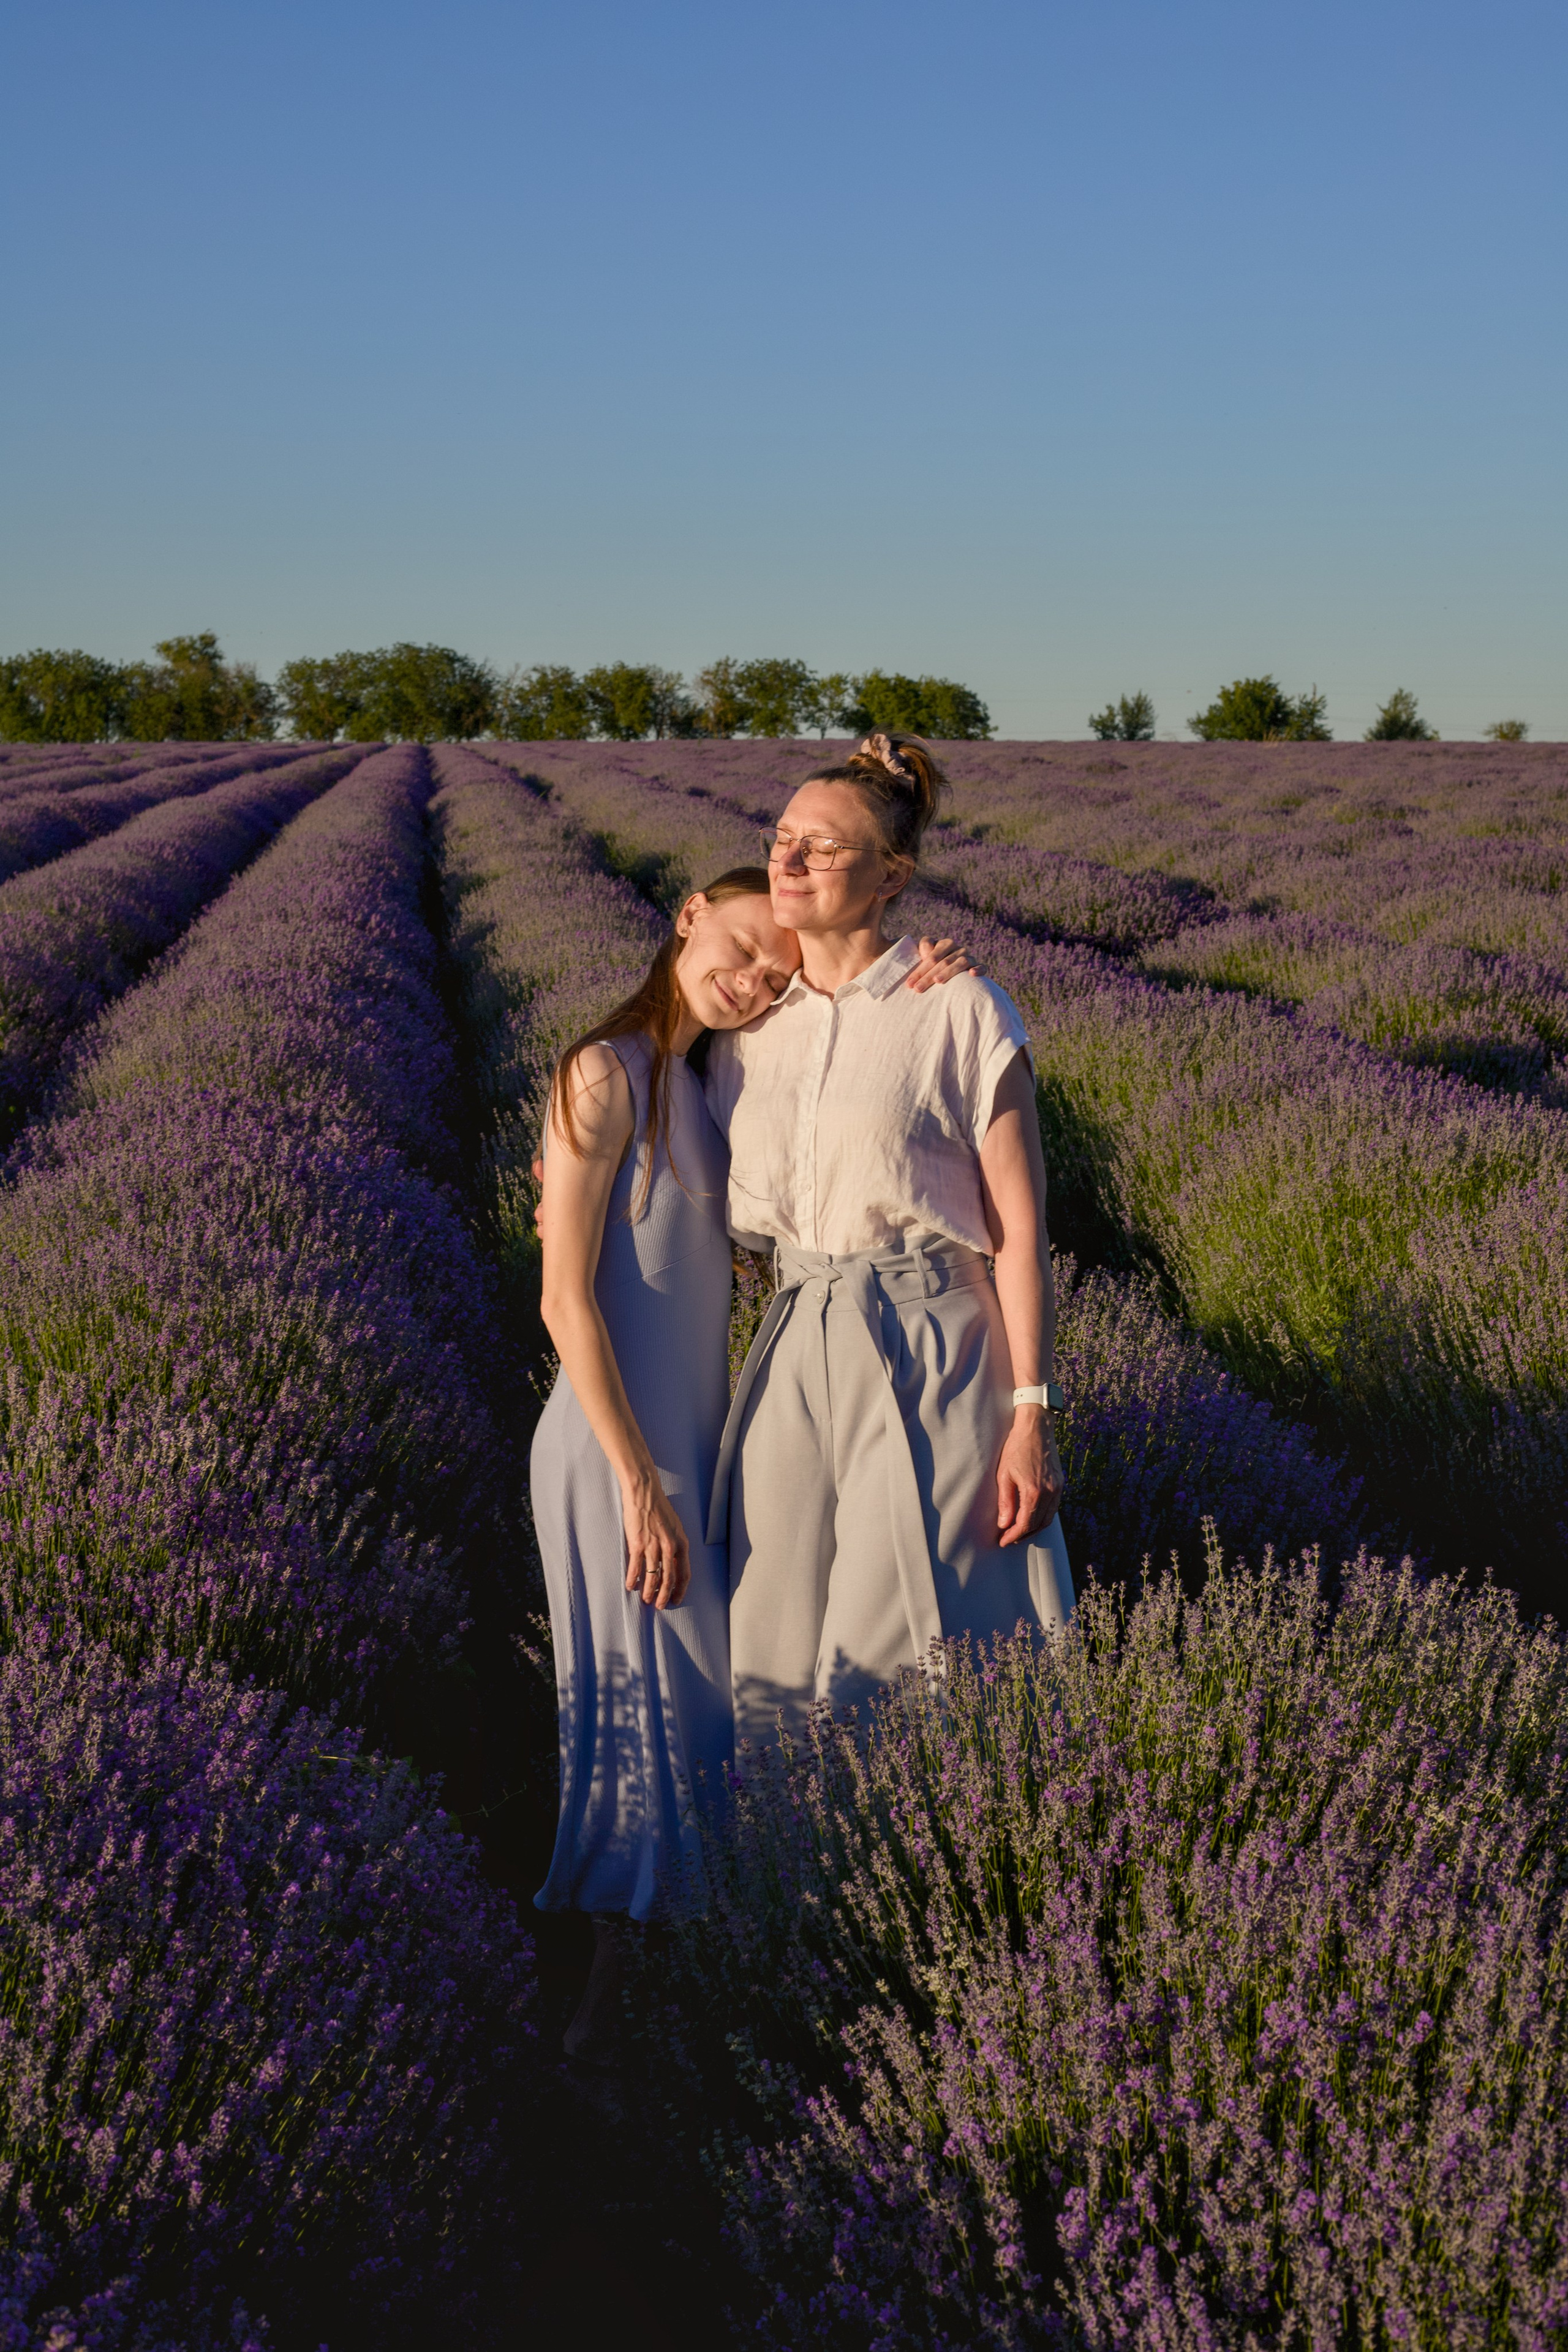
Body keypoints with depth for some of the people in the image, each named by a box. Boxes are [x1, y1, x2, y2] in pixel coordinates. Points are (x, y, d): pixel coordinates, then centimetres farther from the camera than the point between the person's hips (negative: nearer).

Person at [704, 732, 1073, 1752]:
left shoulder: (964, 1016, -7)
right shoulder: (749, 1027, 9)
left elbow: (1020, 1229, -8)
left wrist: (1032, 1415, -11)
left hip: (932, 1360, -5)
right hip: (796, 1364, 5)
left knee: (909, 1666, -3)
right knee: (780, 1665, 7)